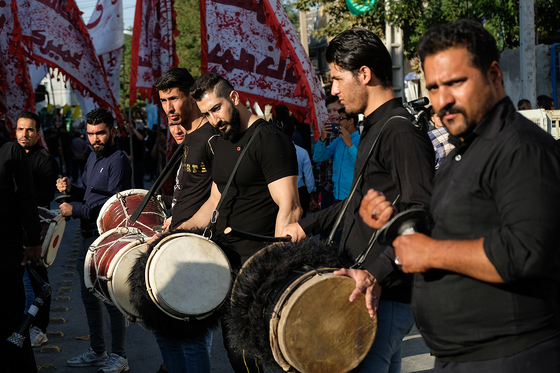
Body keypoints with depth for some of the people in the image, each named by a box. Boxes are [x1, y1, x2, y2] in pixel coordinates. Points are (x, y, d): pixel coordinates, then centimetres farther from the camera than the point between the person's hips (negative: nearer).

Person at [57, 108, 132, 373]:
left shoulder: (118, 161, -12)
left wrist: (76, 211, -19)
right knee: (89, 296, 15)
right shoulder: (93, 157, 15)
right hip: (88, 237, 9)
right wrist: (71, 189, 2)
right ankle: (97, 351, 26)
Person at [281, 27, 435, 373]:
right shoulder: (375, 129, 18)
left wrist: (378, 273, -32)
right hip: (370, 290, 10)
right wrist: (307, 225, 27)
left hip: (387, 296, -10)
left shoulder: (401, 133, -16)